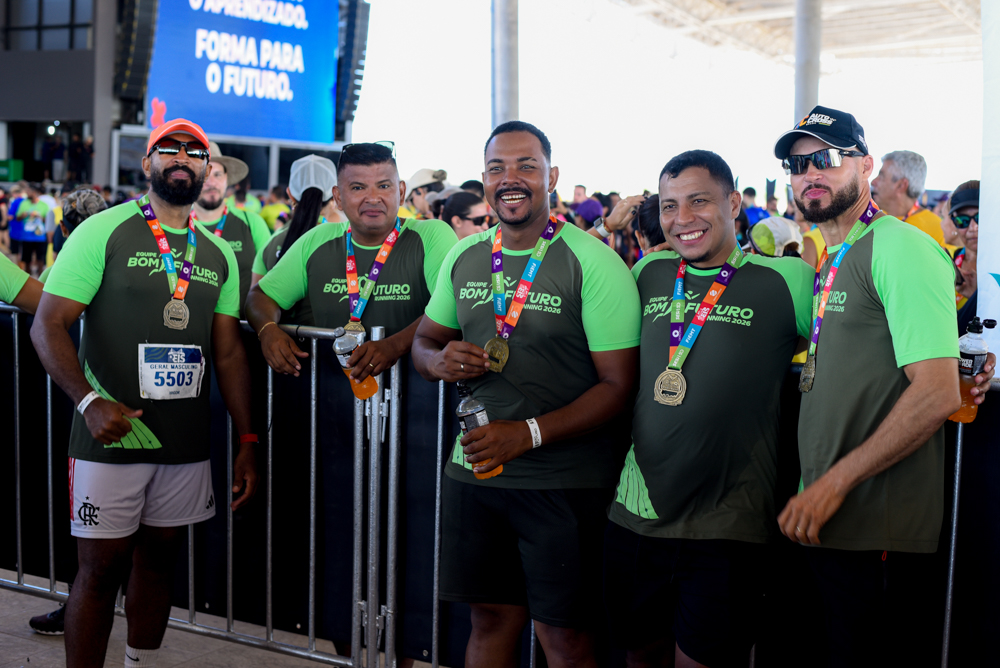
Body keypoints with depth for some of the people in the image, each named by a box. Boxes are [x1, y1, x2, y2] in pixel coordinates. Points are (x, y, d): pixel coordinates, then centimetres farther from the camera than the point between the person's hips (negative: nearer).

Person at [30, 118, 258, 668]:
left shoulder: (219, 255, 11)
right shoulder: (103, 232, -4)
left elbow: (229, 352, 13)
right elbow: (48, 325, -8)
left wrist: (247, 442, 9)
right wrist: (88, 400, -22)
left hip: (187, 444, 5)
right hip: (112, 437, -5)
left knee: (159, 557, 15)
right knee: (101, 566, 0)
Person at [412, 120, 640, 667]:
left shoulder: (591, 262, -11)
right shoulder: (464, 256, 7)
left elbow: (618, 385, -14)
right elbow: (424, 340, 19)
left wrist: (529, 433, -23)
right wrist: (440, 361, -5)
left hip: (564, 480, -4)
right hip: (474, 467, 5)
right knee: (491, 618, 14)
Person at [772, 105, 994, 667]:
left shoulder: (900, 247, -12)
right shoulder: (832, 262, 16)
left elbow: (938, 393, -21)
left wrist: (834, 483, -20)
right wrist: (817, 492, 11)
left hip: (879, 530, -9)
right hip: (830, 521, 9)